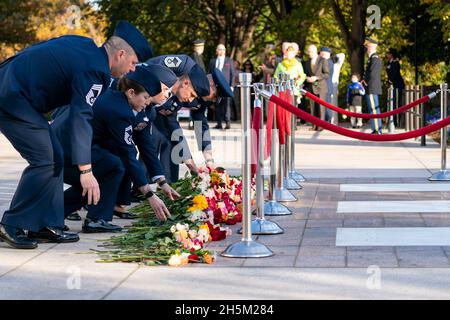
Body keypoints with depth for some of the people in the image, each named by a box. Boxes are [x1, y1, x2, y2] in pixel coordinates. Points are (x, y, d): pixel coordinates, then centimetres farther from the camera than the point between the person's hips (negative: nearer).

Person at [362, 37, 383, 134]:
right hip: (372, 89, 11)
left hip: (372, 89, -11)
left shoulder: (374, 59, -16)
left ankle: (377, 130, -9)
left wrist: (365, 81, -9)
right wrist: (365, 80, 10)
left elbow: (372, 74, -24)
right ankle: (377, 130, 17)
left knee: (374, 110, -9)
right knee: (374, 110, 13)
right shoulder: (374, 58, 16)